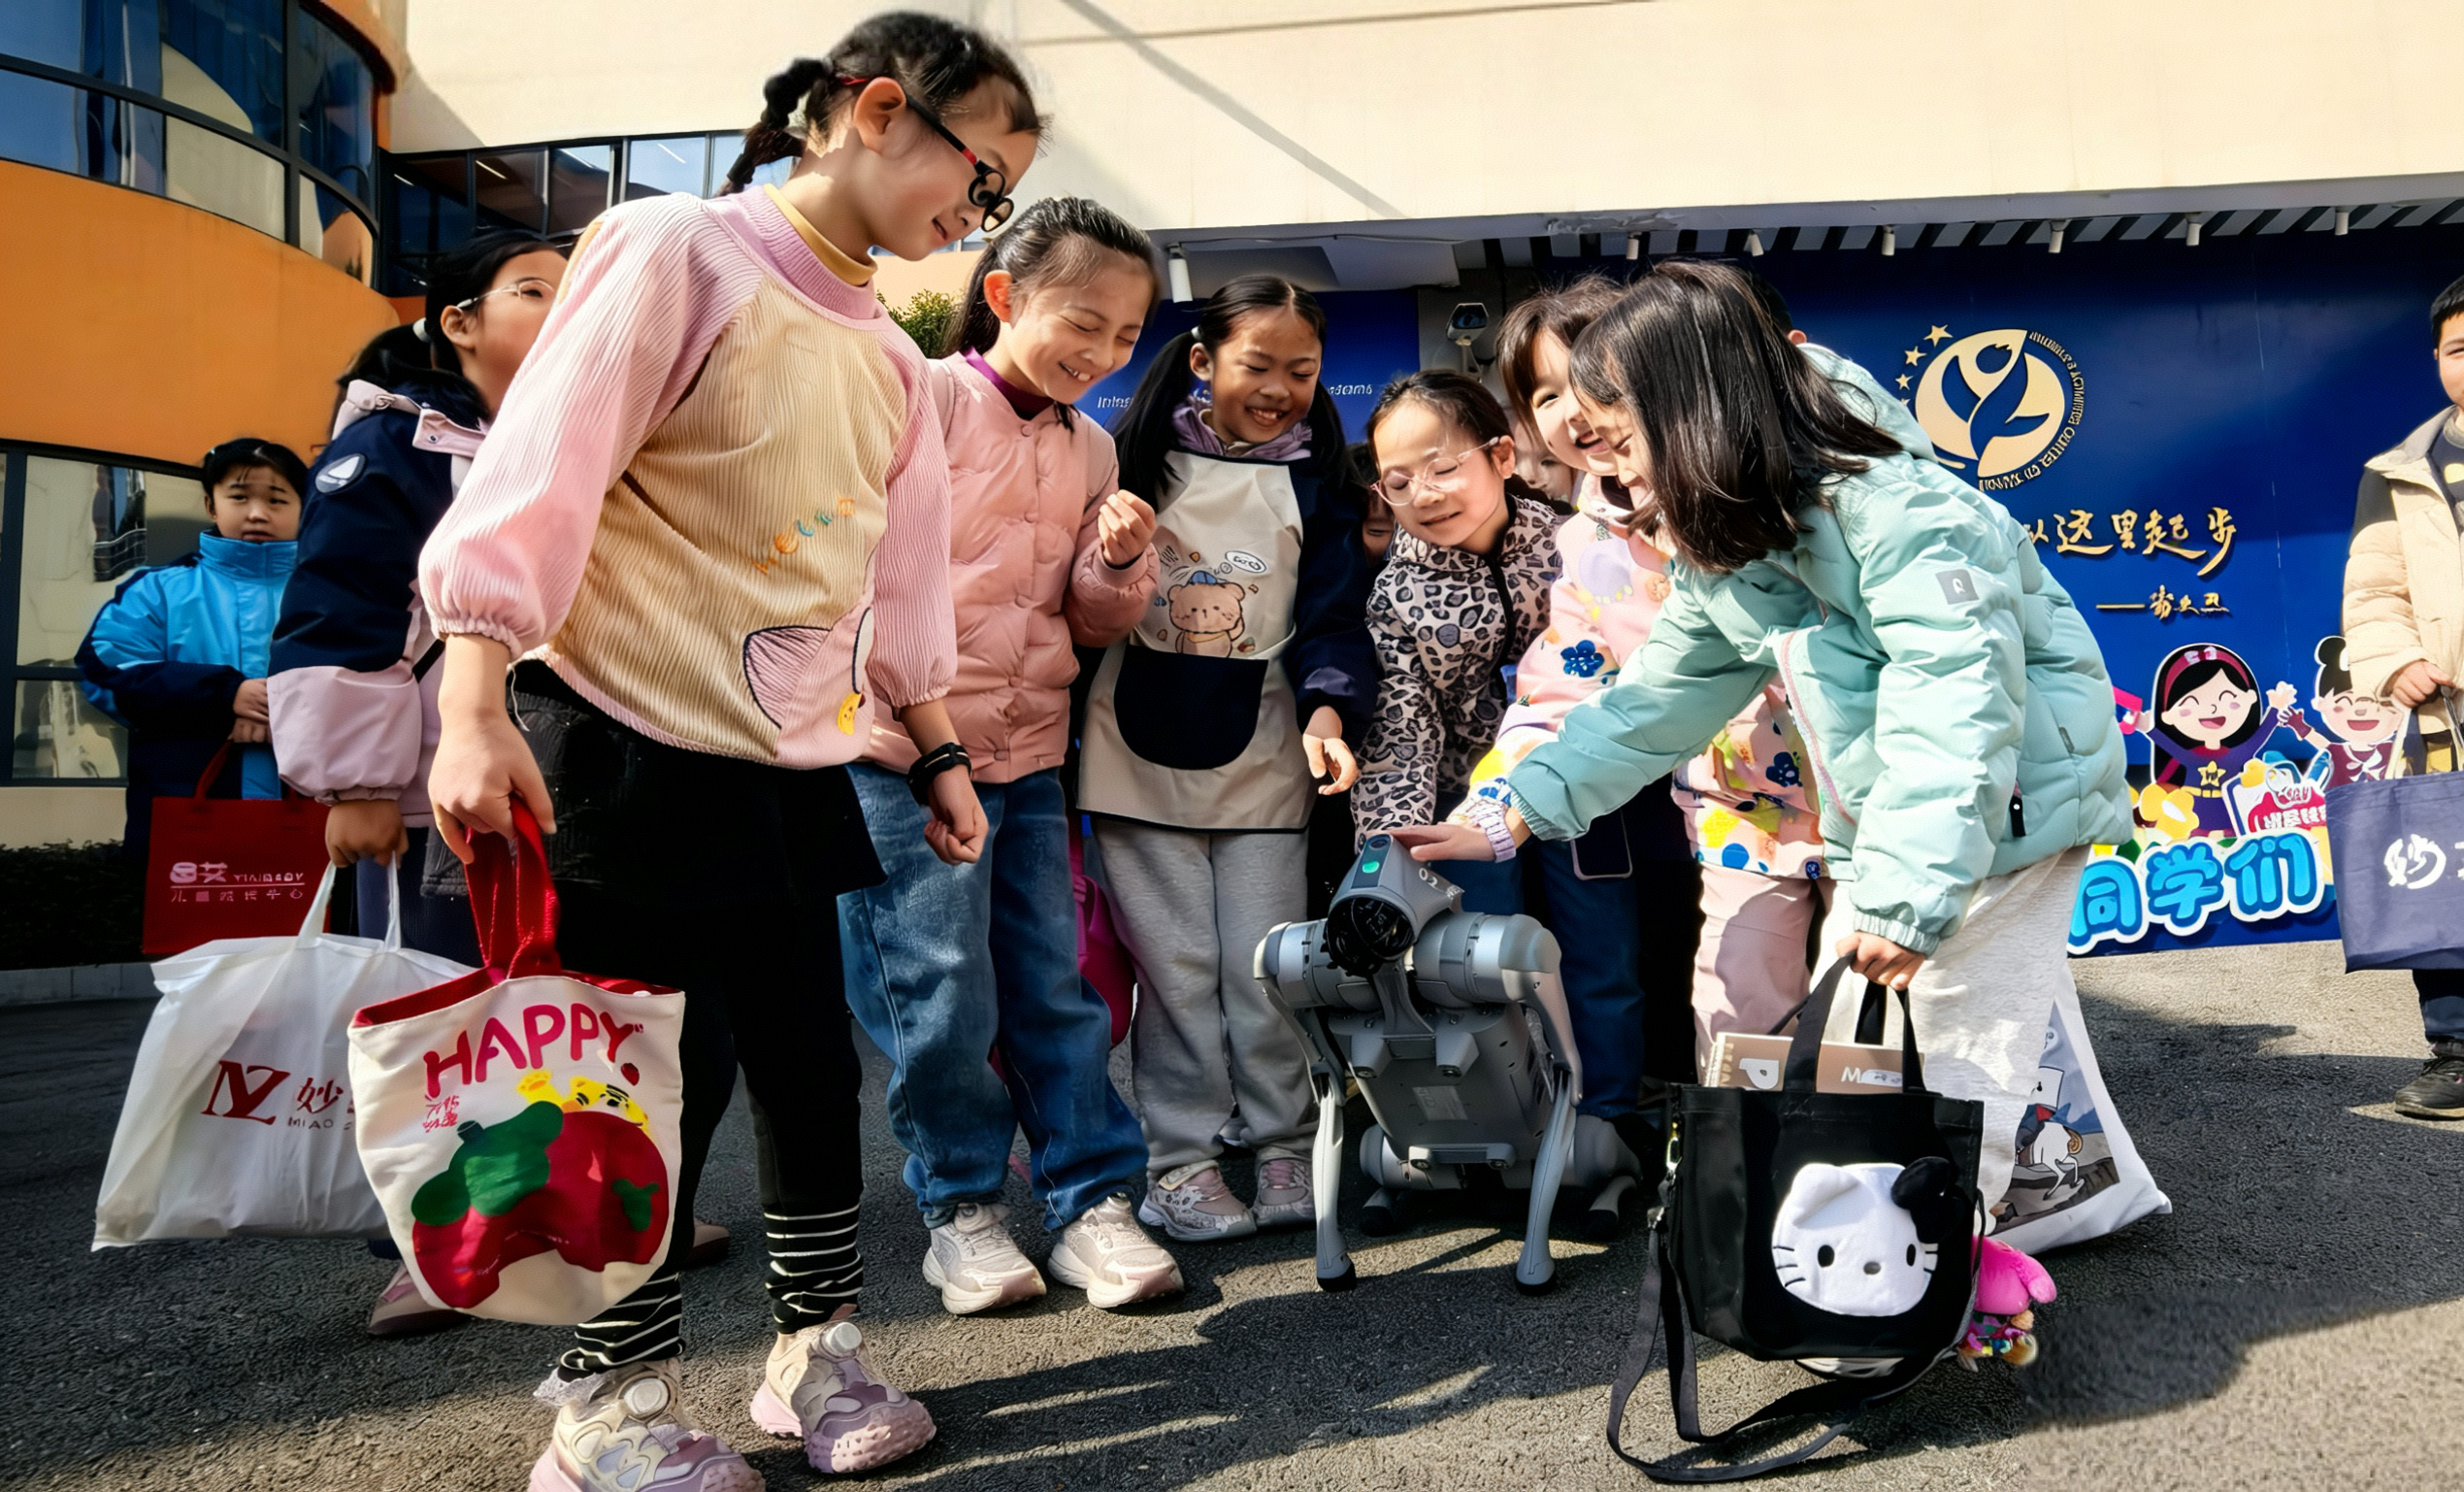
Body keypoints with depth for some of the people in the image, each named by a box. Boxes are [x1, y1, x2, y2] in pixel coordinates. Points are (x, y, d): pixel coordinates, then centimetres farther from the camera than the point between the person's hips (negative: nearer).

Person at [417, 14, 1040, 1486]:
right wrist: (473, 714, -19)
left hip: (796, 766, 7)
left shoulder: (890, 358, 14)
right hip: (627, 748, -7)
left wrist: (940, 751, 20)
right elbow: (535, 478, -13)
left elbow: (901, 580, 20)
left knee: (814, 1062, 9)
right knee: (664, 1079, -1)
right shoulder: (675, 251, -7)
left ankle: (820, 1348, 27)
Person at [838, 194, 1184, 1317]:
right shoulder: (926, 396, -6)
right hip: (907, 745, -5)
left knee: (1054, 985, 9)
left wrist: (1120, 563, -6)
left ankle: (1093, 1201, 19)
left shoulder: (1091, 448, 13)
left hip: (1028, 753, 6)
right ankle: (961, 1207, 19)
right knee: (942, 993, 0)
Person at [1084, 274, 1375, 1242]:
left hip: (1261, 752, 1)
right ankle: (1180, 1159, 16)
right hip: (1139, 745, 0)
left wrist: (1327, 710, -18)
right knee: (1176, 965, 4)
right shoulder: (1140, 453, 3)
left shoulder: (1315, 480, 5)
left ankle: (1284, 1146, 22)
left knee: (1267, 965, 6)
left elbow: (1331, 611, -3)